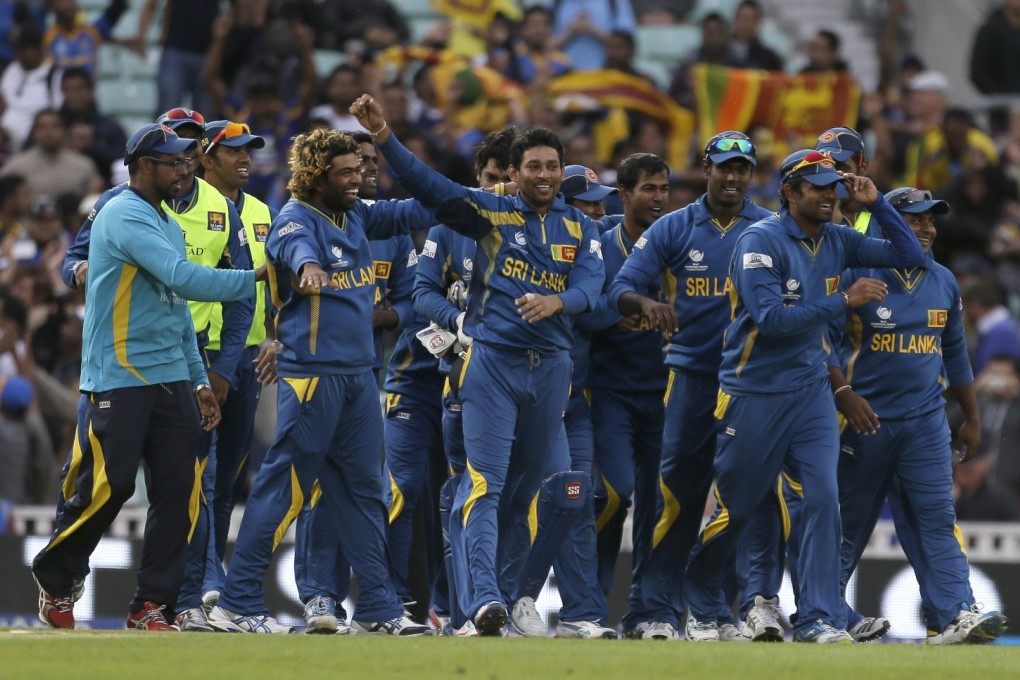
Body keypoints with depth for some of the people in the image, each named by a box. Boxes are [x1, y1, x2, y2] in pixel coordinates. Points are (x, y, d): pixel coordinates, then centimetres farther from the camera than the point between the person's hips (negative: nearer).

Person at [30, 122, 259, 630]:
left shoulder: (169, 226, 19)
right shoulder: (125, 215, -11)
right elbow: (183, 279, -22)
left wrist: (199, 382, 19)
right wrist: (254, 280, -20)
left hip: (171, 380, 8)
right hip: (118, 379, -8)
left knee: (177, 487, -2)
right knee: (107, 488, -9)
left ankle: (150, 606, 2)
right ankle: (53, 582, 13)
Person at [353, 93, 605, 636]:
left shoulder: (579, 229, 10)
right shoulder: (492, 214, 3)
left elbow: (590, 286, -5)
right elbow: (429, 186, -6)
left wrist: (556, 302, -27)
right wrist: (383, 136, -17)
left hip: (550, 366, 4)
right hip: (493, 361, -4)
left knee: (531, 486, 10)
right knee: (485, 483, -14)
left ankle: (515, 588, 20)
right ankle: (483, 598, -24)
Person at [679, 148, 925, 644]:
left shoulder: (837, 242, 6)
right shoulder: (761, 241, -14)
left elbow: (910, 256, 11)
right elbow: (771, 318, -24)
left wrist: (875, 203, -1)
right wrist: (844, 301, -26)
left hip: (810, 392, 5)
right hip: (753, 394, -5)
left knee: (822, 499, -10)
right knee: (735, 508, 6)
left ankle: (816, 619, -9)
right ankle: (701, 597, 32)